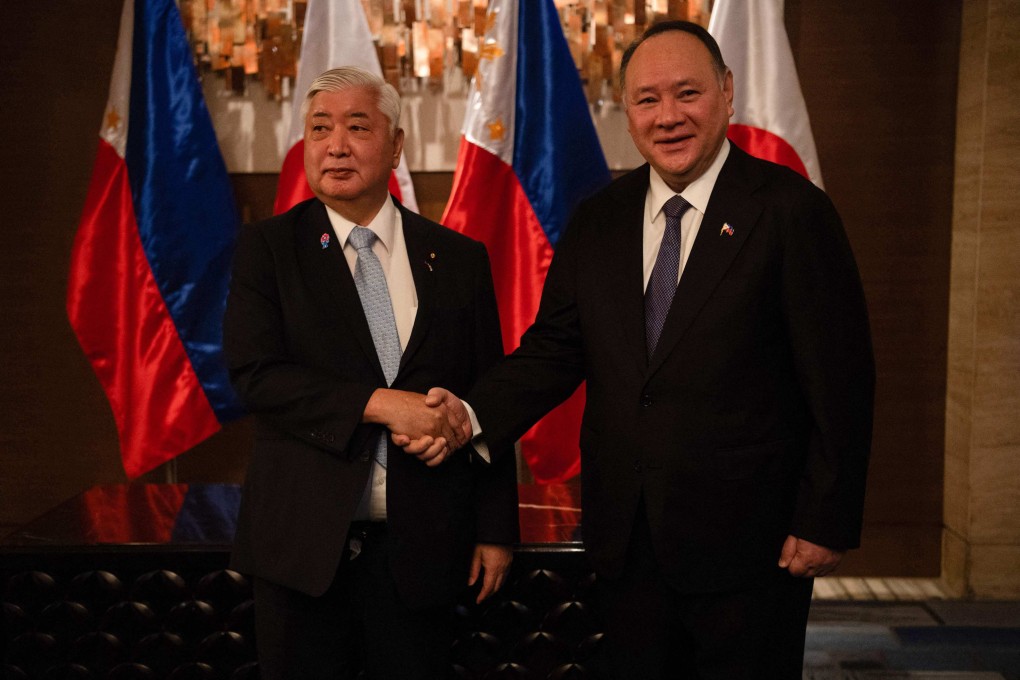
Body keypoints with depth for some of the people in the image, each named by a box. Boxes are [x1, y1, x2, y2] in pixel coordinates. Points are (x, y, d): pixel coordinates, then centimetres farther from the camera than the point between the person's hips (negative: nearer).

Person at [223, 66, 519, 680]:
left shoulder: (459, 259, 4)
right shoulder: (267, 248, 1)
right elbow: (254, 373, -11)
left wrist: (496, 530, 3)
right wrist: (378, 403, -20)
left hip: (420, 546, 1)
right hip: (304, 540, -1)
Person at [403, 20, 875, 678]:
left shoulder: (792, 210, -9)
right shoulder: (597, 220, 6)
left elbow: (841, 379, -9)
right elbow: (555, 346, 5)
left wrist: (827, 522, -10)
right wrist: (473, 415, -13)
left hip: (746, 543, -4)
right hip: (625, 538, 5)